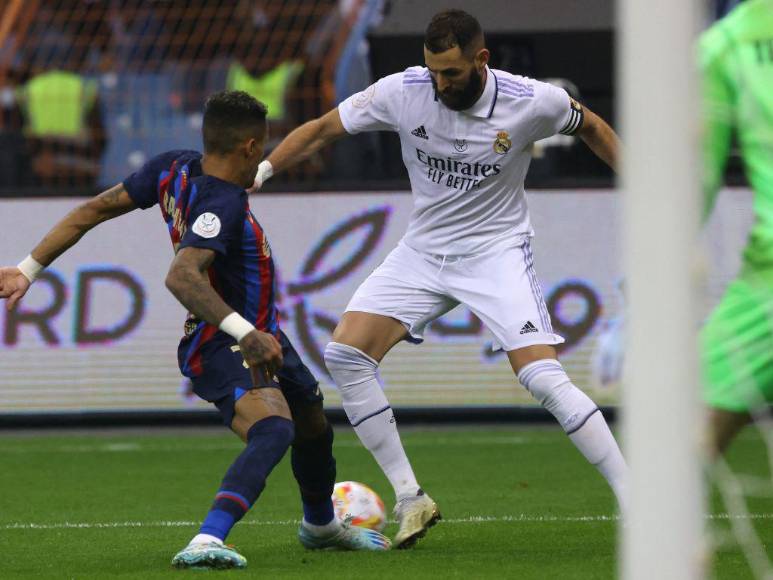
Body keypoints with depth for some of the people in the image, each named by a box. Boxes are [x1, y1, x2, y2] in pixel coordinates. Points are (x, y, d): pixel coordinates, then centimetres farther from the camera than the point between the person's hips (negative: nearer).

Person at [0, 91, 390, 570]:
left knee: (313, 425, 27)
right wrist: (244, 333, -49)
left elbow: (94, 209, 2)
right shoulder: (220, 204, -27)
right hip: (222, 349, -11)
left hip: (260, 338, 11)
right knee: (273, 430, -35)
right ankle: (206, 543, -47)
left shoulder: (175, 170, -1)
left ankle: (322, 525, 55)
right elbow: (181, 277, -42)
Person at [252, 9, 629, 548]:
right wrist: (262, 168, -13)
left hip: (497, 250, -4)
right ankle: (411, 499, 0)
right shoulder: (404, 91, -13)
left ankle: (634, 500, -13)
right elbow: (324, 128, -2)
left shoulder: (533, 102, -17)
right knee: (345, 354, -10)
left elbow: (590, 126, 5)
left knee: (543, 377, -21)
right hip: (422, 253, 4)